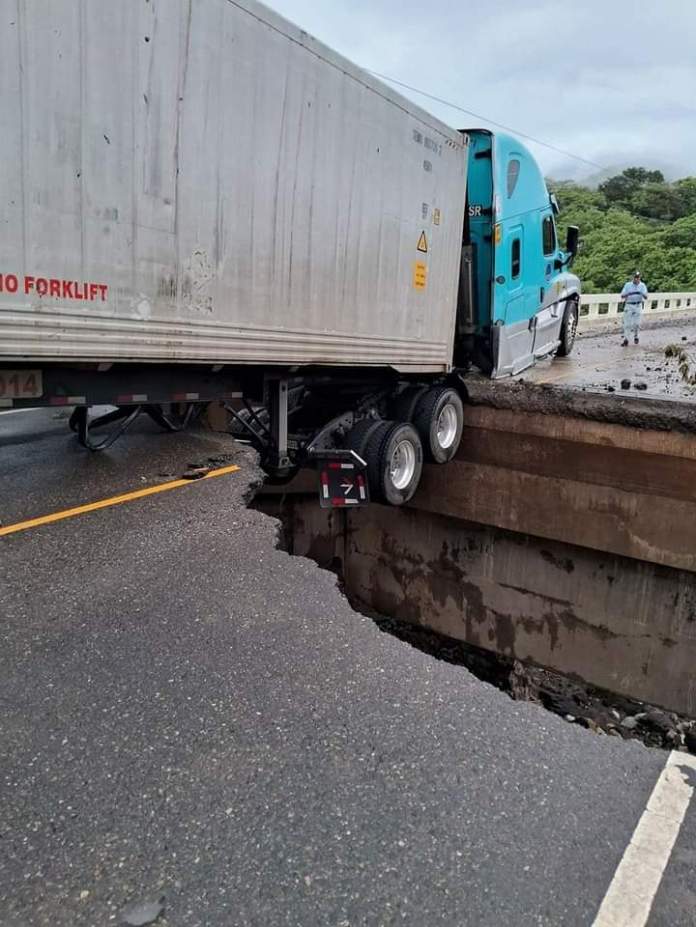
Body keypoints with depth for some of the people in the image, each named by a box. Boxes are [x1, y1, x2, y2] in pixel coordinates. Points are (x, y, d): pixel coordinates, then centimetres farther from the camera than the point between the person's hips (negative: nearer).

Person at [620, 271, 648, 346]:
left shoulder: (642, 285, 3)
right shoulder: (627, 285, 2)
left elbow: (646, 297, -3)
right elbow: (622, 296, -2)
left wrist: (642, 294, -25)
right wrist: (628, 294, -23)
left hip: (638, 306, 0)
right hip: (628, 305, 0)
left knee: (636, 323, -2)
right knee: (627, 323, -3)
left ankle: (635, 336, 20)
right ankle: (626, 339, 2)